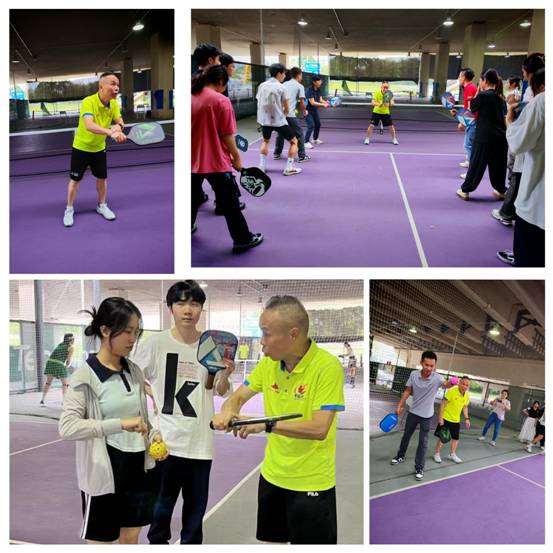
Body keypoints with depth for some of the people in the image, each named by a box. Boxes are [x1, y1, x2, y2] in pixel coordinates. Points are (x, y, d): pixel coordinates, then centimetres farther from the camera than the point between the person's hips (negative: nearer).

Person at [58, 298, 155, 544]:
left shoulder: (134, 371, 5)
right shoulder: (85, 376, -14)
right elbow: (67, 427, -25)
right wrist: (120, 424, -33)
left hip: (137, 467, 6)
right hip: (104, 471, -6)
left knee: (131, 537, 16)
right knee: (101, 540, 7)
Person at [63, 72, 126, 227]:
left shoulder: (113, 104, -10)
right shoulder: (88, 102, -30)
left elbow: (119, 121, -2)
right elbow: (89, 125, -45)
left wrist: (118, 126, -29)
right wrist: (110, 133, -60)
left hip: (99, 148, 5)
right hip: (81, 147, -5)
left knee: (102, 178, 12)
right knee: (75, 179, 6)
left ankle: (102, 205, 34)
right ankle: (69, 209, 23)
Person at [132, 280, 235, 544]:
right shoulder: (156, 342, -9)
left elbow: (220, 391, 5)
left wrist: (224, 376, -14)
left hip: (200, 440, 2)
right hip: (165, 439, -2)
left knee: (196, 504, 16)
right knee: (162, 502, 10)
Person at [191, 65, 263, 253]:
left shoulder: (190, 98, 1)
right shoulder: (221, 101, -14)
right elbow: (226, 135, -15)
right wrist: (236, 156, -4)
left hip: (193, 160, 6)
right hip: (216, 162, -6)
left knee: (194, 197, 25)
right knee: (230, 204, 2)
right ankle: (243, 240, 9)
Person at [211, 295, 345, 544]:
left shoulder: (328, 367, -22)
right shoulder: (268, 363, -2)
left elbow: (319, 429, -27)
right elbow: (238, 396, 7)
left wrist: (267, 425, -36)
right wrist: (227, 411, -17)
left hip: (311, 483, -6)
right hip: (272, 475, 6)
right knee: (273, 540, 18)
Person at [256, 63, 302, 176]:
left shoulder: (262, 86, 4)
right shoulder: (281, 87, -9)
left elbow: (260, 103, 12)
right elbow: (287, 109, -4)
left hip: (264, 120, 5)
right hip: (279, 121, -5)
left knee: (265, 141, 30)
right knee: (294, 141, 11)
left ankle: (261, 166, 23)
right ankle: (289, 168, 4)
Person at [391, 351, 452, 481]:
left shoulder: (437, 378, -23)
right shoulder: (413, 374, -14)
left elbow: (446, 384, -46)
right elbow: (407, 391, -1)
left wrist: (451, 383, -69)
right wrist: (400, 406, 1)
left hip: (426, 416, -3)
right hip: (413, 412, 3)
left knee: (423, 442, 1)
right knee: (406, 436, 21)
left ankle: (419, 468, 13)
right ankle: (400, 456, 44)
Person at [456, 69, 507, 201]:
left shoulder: (483, 95, -12)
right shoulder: (500, 97, 7)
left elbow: (472, 108, 1)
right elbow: (504, 115, 15)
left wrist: (478, 91, 5)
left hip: (484, 137, -5)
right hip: (500, 136, 6)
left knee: (476, 164, 3)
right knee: (498, 164, 15)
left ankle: (465, 190, 11)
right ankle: (500, 190, 22)